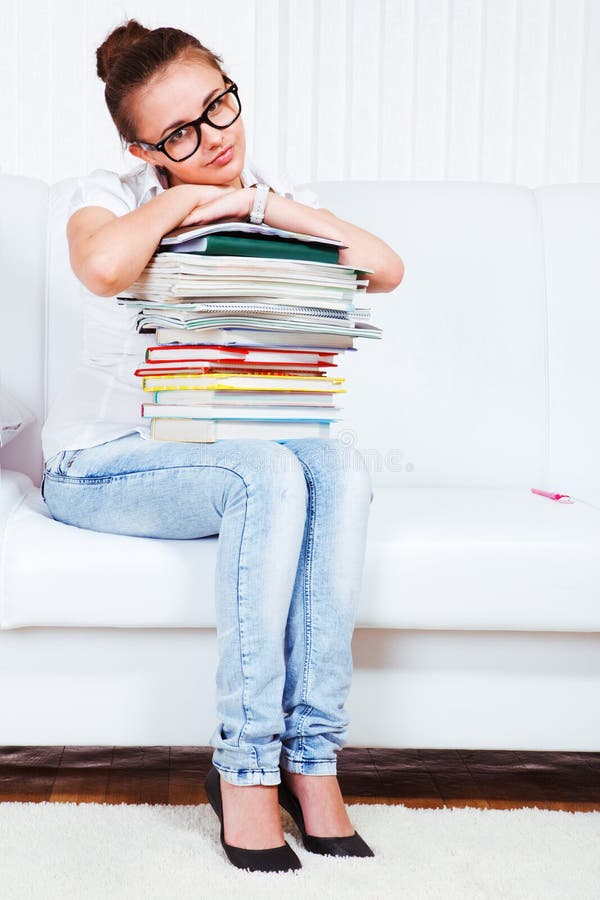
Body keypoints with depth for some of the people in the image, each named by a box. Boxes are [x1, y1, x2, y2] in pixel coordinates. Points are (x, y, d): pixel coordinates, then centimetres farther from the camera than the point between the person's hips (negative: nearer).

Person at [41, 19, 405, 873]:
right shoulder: (111, 195, -6)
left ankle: (312, 758, -25)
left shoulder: (277, 199, 7)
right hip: (104, 464, -4)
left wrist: (258, 203, -14)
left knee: (340, 471, -28)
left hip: (227, 450, 4)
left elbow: (386, 270, -11)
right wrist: (181, 196, -16)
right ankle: (245, 764, -27)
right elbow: (104, 266, -33)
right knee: (271, 475, -33)